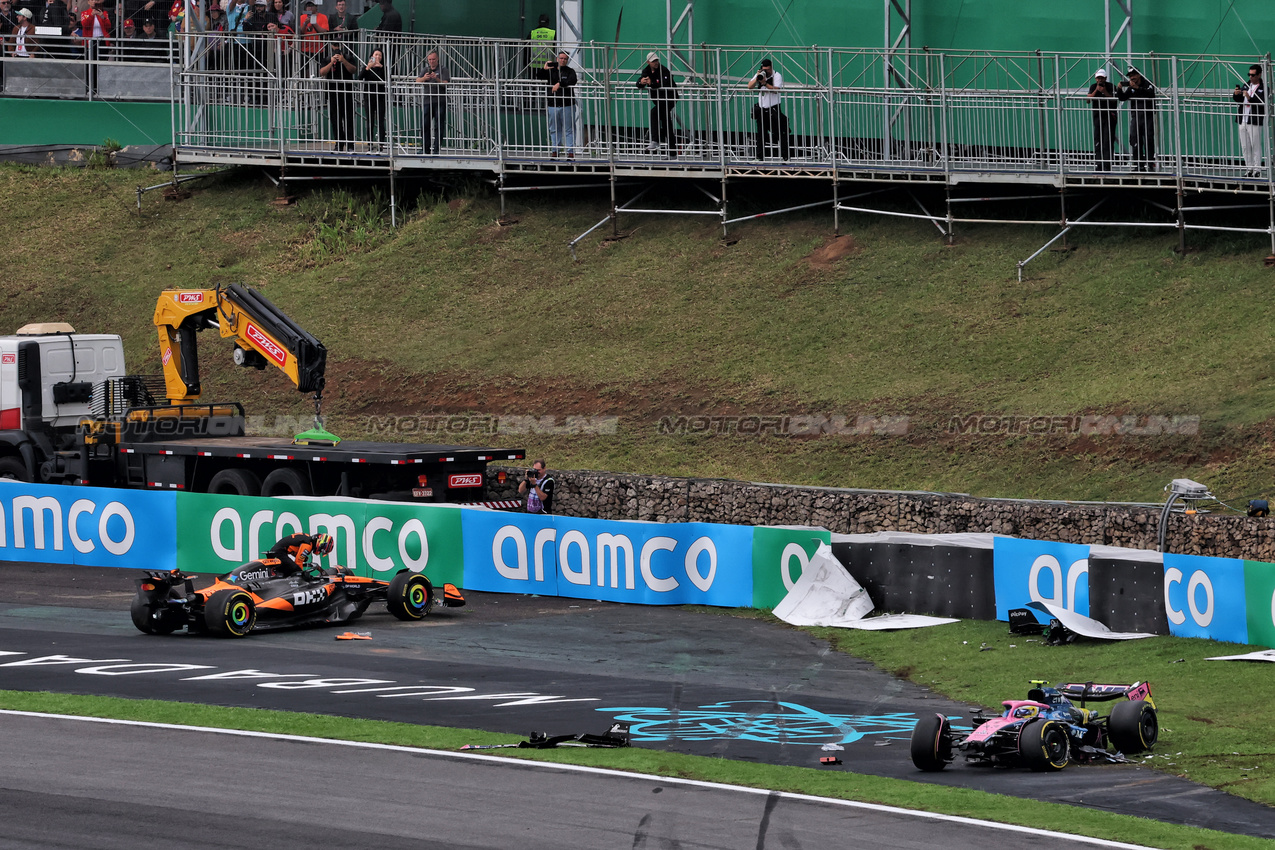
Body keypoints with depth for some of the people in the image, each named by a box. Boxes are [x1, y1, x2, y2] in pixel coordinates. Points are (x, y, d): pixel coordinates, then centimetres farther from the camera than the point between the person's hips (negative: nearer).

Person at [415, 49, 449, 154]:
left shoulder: (443, 69, 3)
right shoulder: (426, 70, 15)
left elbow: (445, 83, -9)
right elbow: (417, 81, 2)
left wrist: (436, 79, -26)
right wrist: (424, 78, -19)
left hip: (440, 101, -4)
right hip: (428, 101, 4)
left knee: (439, 126, -5)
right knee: (424, 125, 0)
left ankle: (437, 149, -4)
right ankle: (425, 148, 5)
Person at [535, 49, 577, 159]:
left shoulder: (570, 71, 3)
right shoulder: (551, 70, 12)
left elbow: (572, 81, -16)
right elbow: (538, 77, 10)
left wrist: (560, 84, -28)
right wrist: (543, 69, -9)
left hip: (567, 105, -4)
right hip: (553, 105, 4)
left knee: (569, 129, -3)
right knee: (554, 130, 7)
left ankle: (570, 152, -2)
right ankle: (554, 151, 13)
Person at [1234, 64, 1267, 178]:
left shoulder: (1263, 88, -5)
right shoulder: (1246, 85, 15)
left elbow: (1263, 103, -17)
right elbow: (1237, 100, 15)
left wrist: (1250, 98, -25)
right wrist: (1236, 94, -7)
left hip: (1255, 122, -7)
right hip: (1243, 121, 7)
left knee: (1256, 146, -3)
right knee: (1245, 147, 9)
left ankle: (1257, 169, 2)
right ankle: (1249, 168, 17)